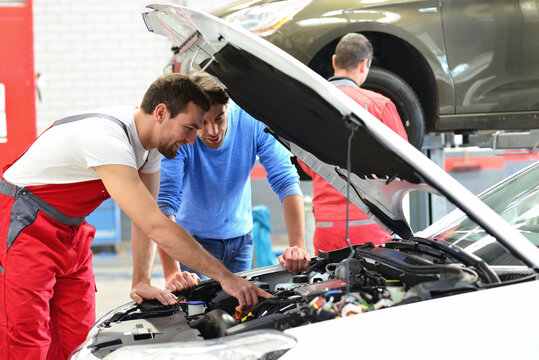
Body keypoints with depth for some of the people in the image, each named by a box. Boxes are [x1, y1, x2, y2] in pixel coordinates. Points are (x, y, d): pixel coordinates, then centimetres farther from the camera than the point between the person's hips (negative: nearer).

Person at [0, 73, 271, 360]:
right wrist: (224, 276, -35)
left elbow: (146, 218, 6)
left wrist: (141, 282, -3)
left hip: (70, 229, 9)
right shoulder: (107, 140, -33)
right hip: (24, 225, -9)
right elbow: (155, 227, -37)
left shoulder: (151, 142, -3)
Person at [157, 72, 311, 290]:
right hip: (192, 239, -3)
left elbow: (286, 182, -21)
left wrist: (298, 246, -35)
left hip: (240, 238, 3)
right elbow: (164, 200, -36)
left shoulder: (253, 122, -20)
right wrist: (171, 272, -48)